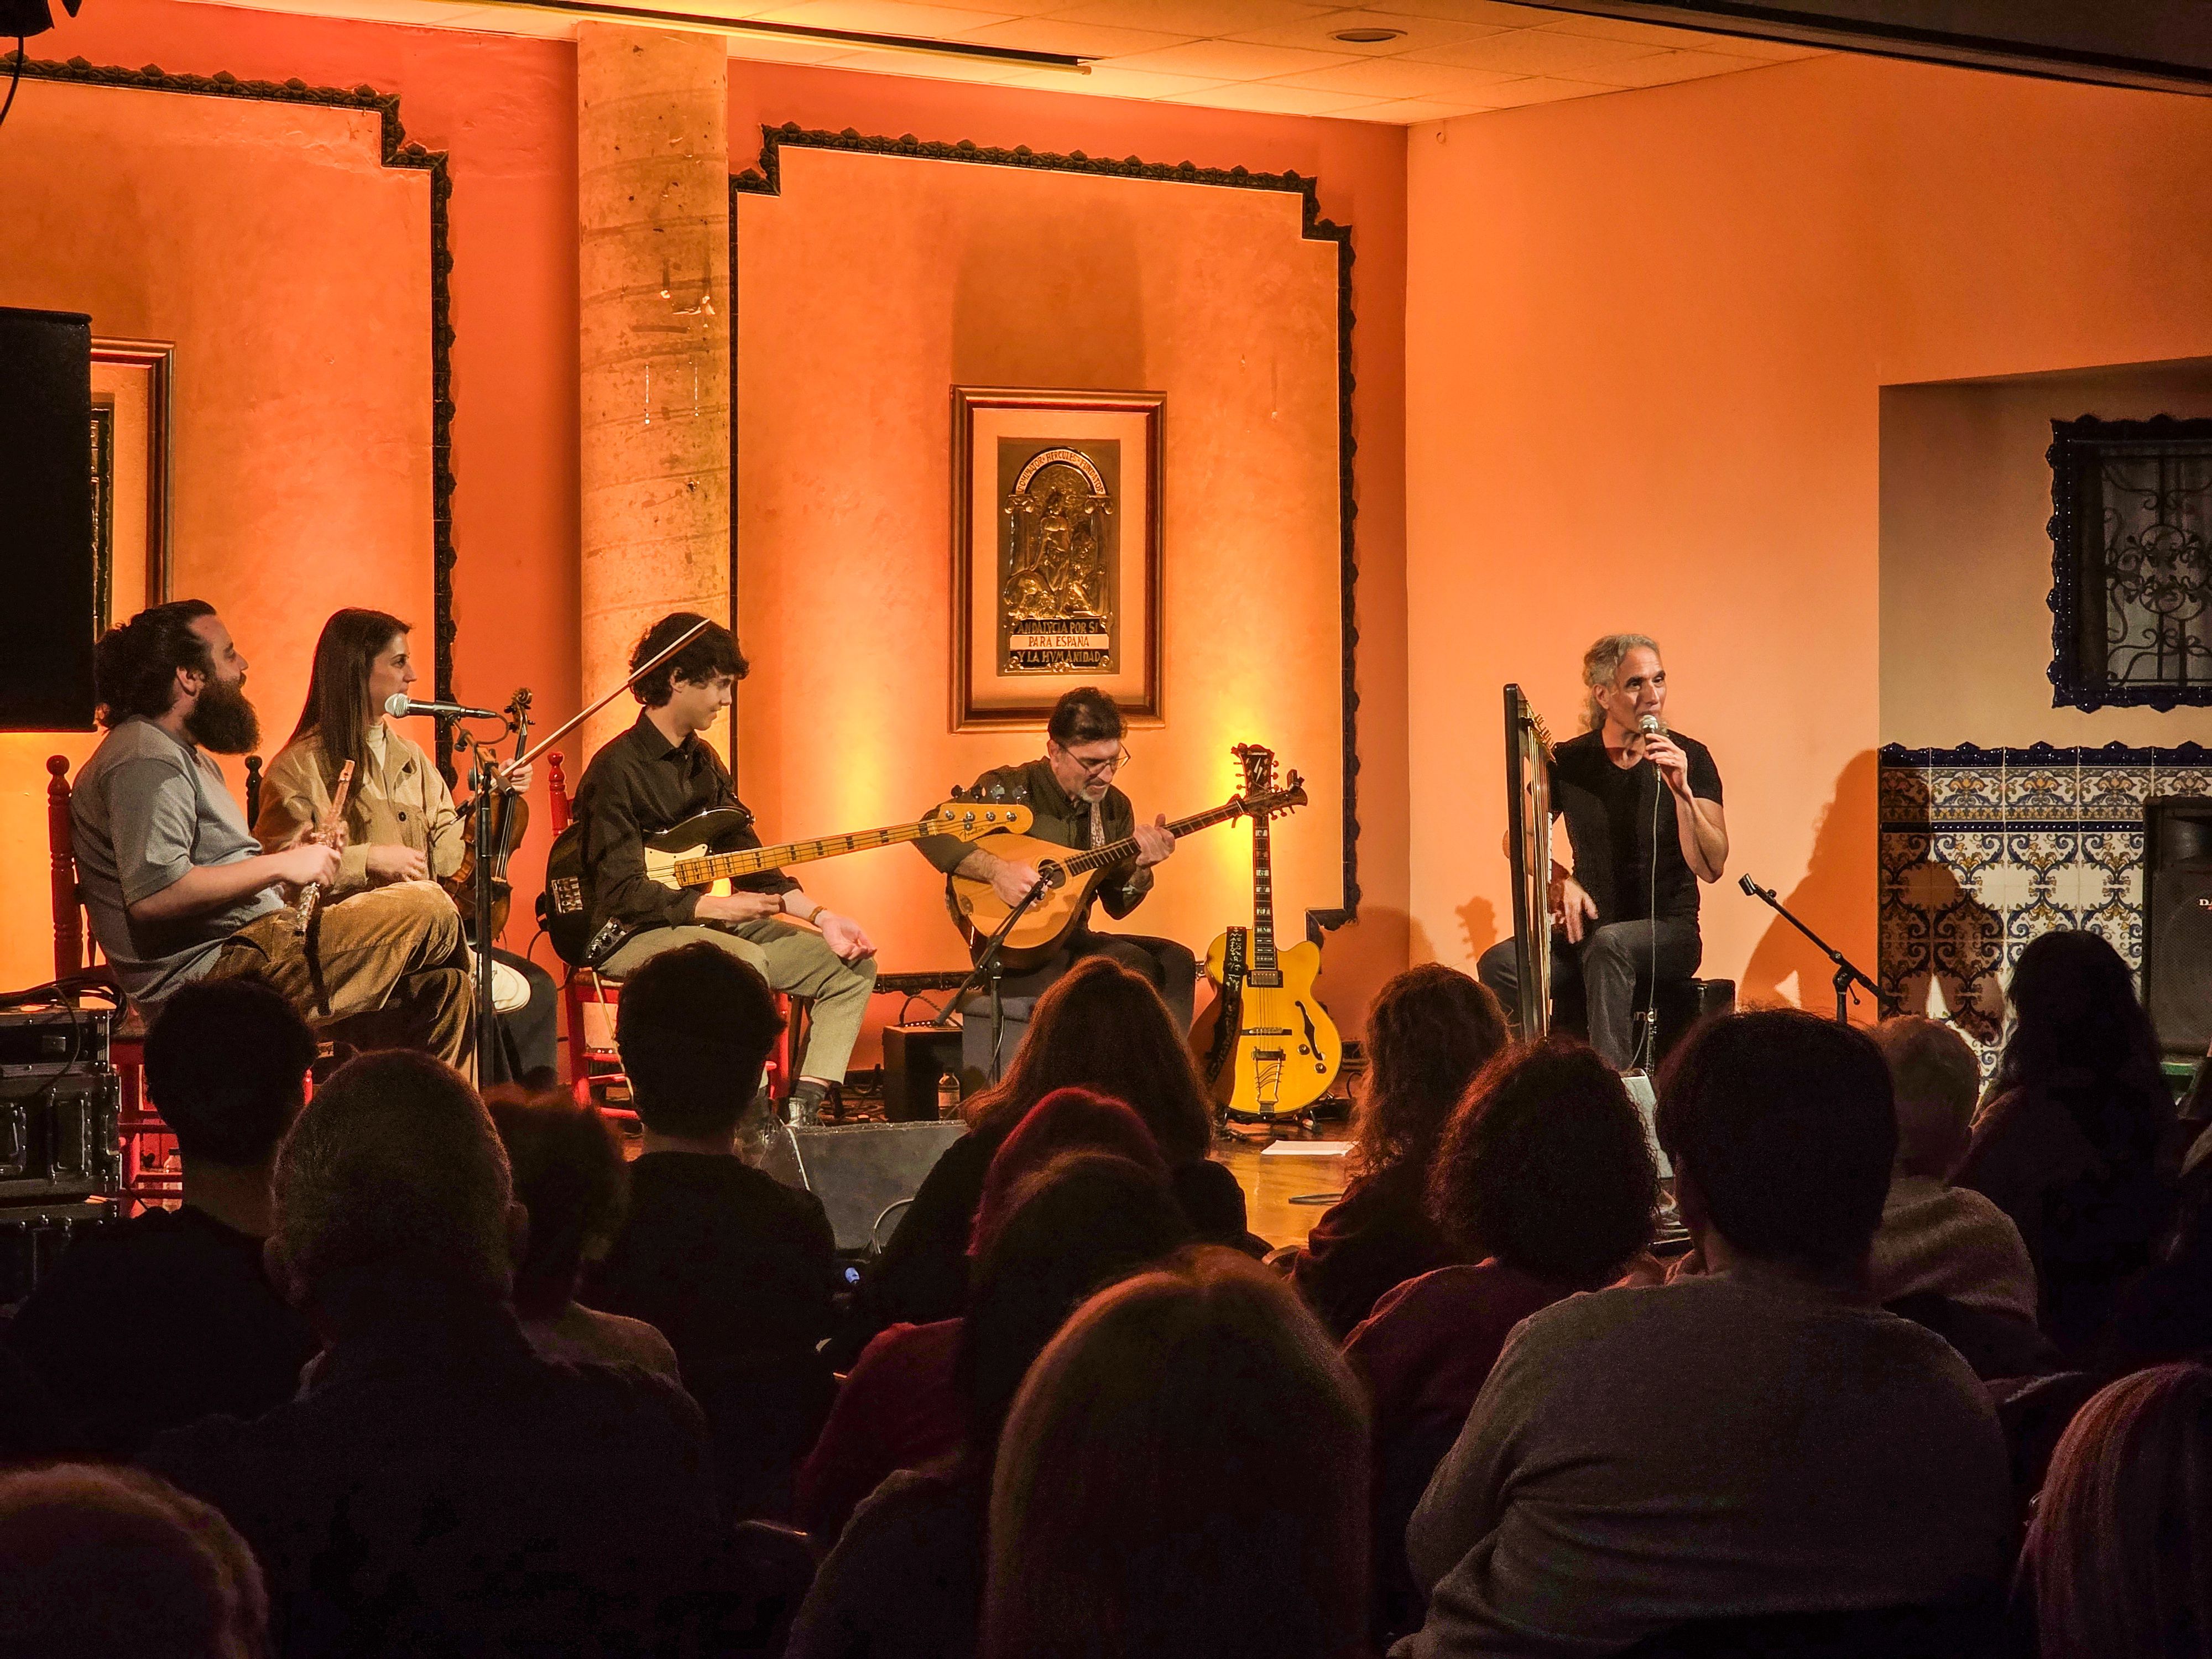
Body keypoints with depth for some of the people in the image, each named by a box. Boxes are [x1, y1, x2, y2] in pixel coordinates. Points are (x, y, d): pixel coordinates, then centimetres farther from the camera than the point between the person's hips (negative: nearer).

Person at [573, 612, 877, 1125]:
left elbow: (748, 861, 13)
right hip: (631, 935, -9)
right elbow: (624, 895, -20)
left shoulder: (702, 761, 14)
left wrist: (821, 917, 0)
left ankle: (803, 1111, -9)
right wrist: (718, 907, -24)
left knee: (852, 966, -1)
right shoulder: (619, 769, -14)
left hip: (701, 925, 9)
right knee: (746, 962, -38)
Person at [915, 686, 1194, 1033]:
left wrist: (1141, 867, -11)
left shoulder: (1115, 807, 9)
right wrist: (997, 870, -30)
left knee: (1176, 961, -14)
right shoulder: (1009, 790, -9)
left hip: (1073, 939, 7)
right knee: (1132, 965, -27)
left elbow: (1117, 906, 11)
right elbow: (929, 833, -19)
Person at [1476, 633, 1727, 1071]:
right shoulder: (1569, 762, 3)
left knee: (1609, 943, -38)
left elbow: (1711, 868, -13)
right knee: (1500, 965, -26)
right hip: (1588, 929, 3)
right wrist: (1559, 879, -3)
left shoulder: (1690, 759, -5)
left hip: (1667, 932, -3)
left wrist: (1680, 791, -25)